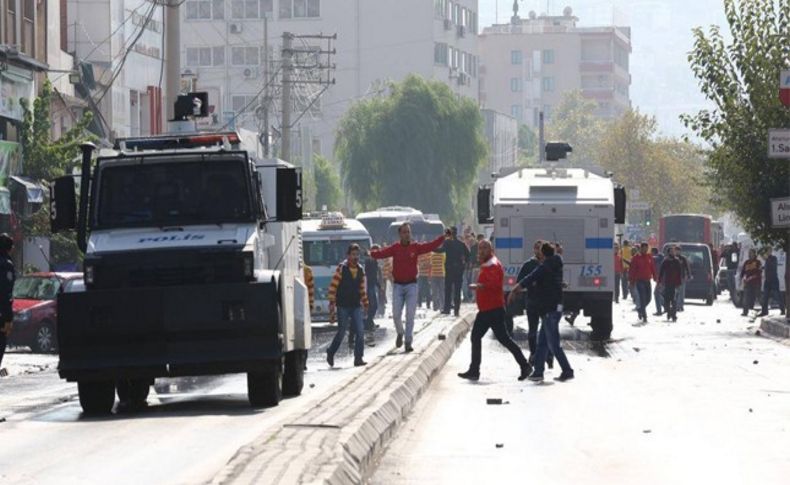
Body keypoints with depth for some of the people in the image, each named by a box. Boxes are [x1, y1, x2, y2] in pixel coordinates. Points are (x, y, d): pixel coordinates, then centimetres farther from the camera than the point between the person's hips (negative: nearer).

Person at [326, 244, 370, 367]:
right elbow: (333, 286, -9)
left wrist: (365, 304, 17)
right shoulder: (341, 268, -8)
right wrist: (332, 304, -13)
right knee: (341, 332, 1)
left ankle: (358, 358, -2)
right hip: (343, 306, -4)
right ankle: (330, 354, 23)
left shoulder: (360, 270, 9)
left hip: (356, 306, 5)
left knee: (360, 331, -6)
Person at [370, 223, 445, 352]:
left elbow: (431, 246, -10)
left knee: (410, 316, -3)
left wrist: (443, 237, -22)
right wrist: (371, 254, -33)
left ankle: (408, 342, 3)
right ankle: (400, 334, 29)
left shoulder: (416, 247, -1)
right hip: (398, 285, 0)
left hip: (411, 285, 0)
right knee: (396, 314, 0)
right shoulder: (395, 248, -2)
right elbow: (382, 253, -14)